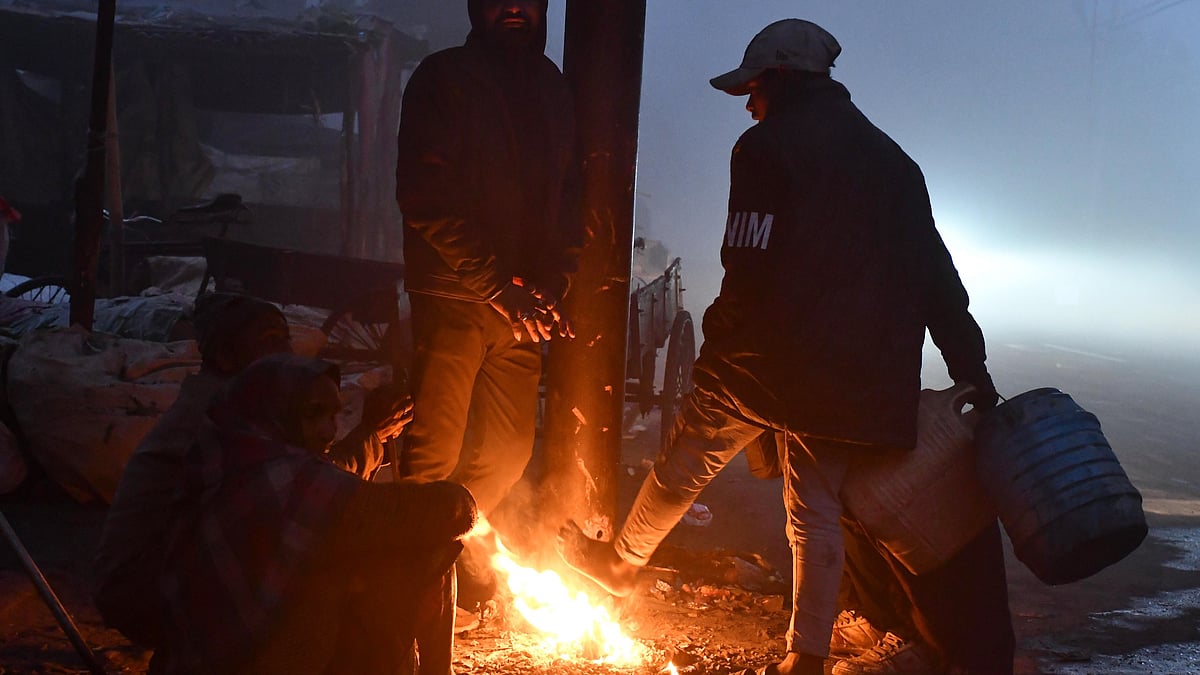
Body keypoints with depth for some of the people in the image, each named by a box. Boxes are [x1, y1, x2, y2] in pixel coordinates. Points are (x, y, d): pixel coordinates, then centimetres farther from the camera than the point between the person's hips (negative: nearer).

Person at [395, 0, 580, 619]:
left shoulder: (549, 86, 13)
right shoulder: (443, 77, -4)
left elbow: (567, 195, 15)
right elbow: (424, 197, -13)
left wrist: (551, 281, 0)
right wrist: (497, 285, -17)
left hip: (519, 302, 5)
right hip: (453, 296, -5)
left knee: (509, 450, 9)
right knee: (436, 451, -4)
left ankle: (459, 543, 30)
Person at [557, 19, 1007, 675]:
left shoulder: (767, 146, -5)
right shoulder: (892, 160, 17)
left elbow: (750, 268, -15)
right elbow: (936, 273, 14)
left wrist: (719, 342, 0)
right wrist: (971, 370, 14)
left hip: (767, 362, -6)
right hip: (857, 377, 6)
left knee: (683, 466, 15)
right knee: (817, 511, 12)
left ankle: (620, 560, 33)